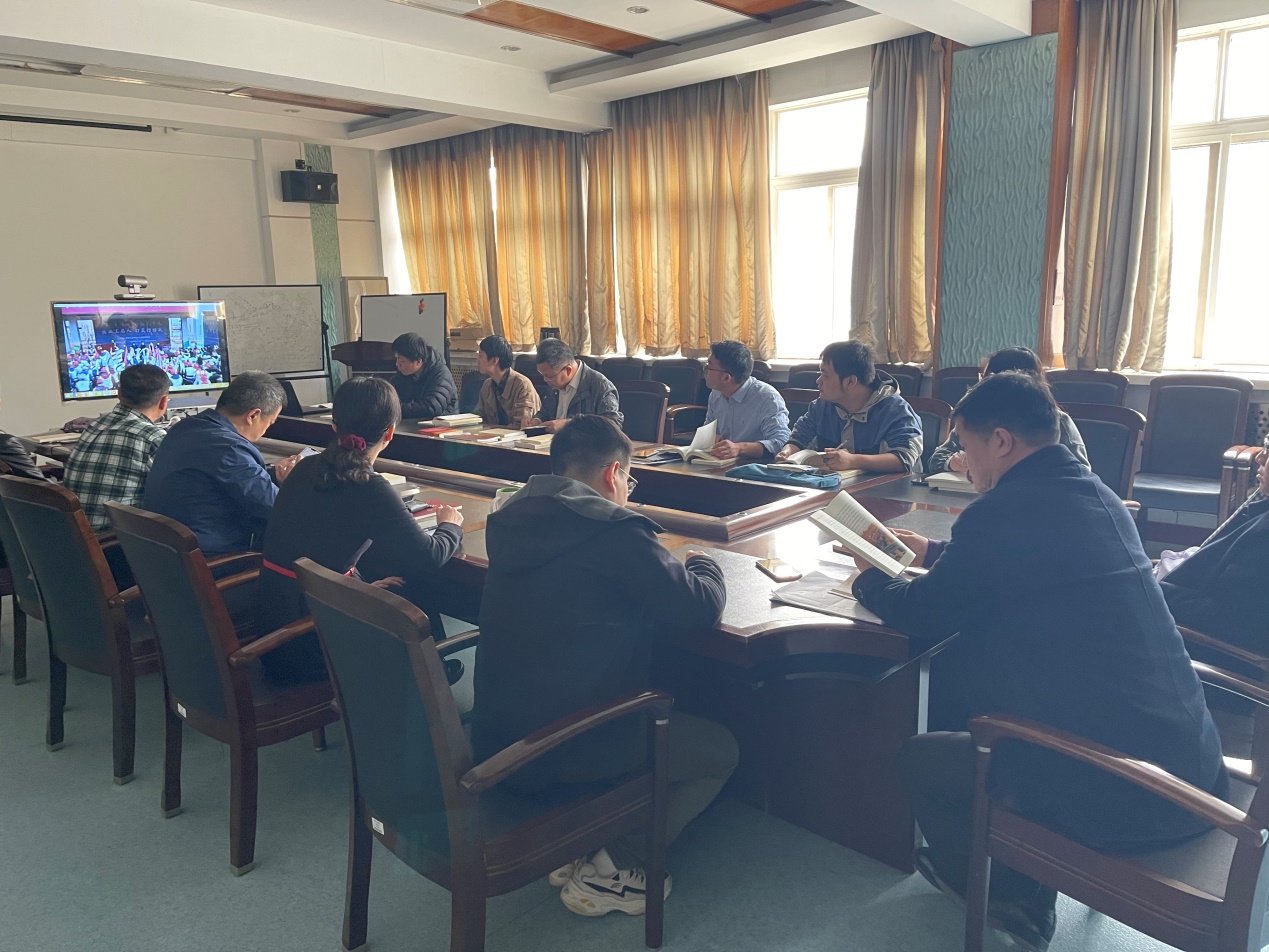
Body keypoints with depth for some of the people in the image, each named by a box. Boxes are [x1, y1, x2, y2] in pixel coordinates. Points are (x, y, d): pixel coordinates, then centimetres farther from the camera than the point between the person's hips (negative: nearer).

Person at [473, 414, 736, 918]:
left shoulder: (512, 521, 5)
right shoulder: (616, 534, -19)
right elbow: (699, 607, -12)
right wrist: (703, 565, 10)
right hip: (557, 753, -8)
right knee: (719, 749, 10)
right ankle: (606, 874, 11)